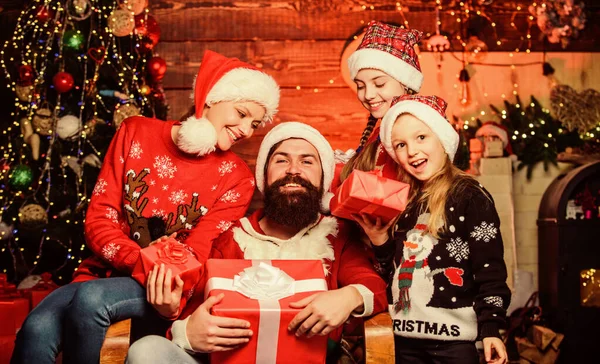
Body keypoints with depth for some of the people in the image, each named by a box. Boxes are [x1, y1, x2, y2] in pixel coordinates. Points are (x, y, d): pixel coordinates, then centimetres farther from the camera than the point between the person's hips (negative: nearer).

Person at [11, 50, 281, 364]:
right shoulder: (137, 133, 2)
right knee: (37, 329, -28)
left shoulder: (236, 179, -2)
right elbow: (98, 218, -2)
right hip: (104, 272, 2)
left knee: (91, 299, -31)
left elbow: (196, 255, -7)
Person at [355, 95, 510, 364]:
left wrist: (491, 328, -16)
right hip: (404, 336, 6)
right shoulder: (404, 201, 10)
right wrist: (380, 243, -1)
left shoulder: (471, 196, -7)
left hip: (453, 337, -6)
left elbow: (490, 269, -11)